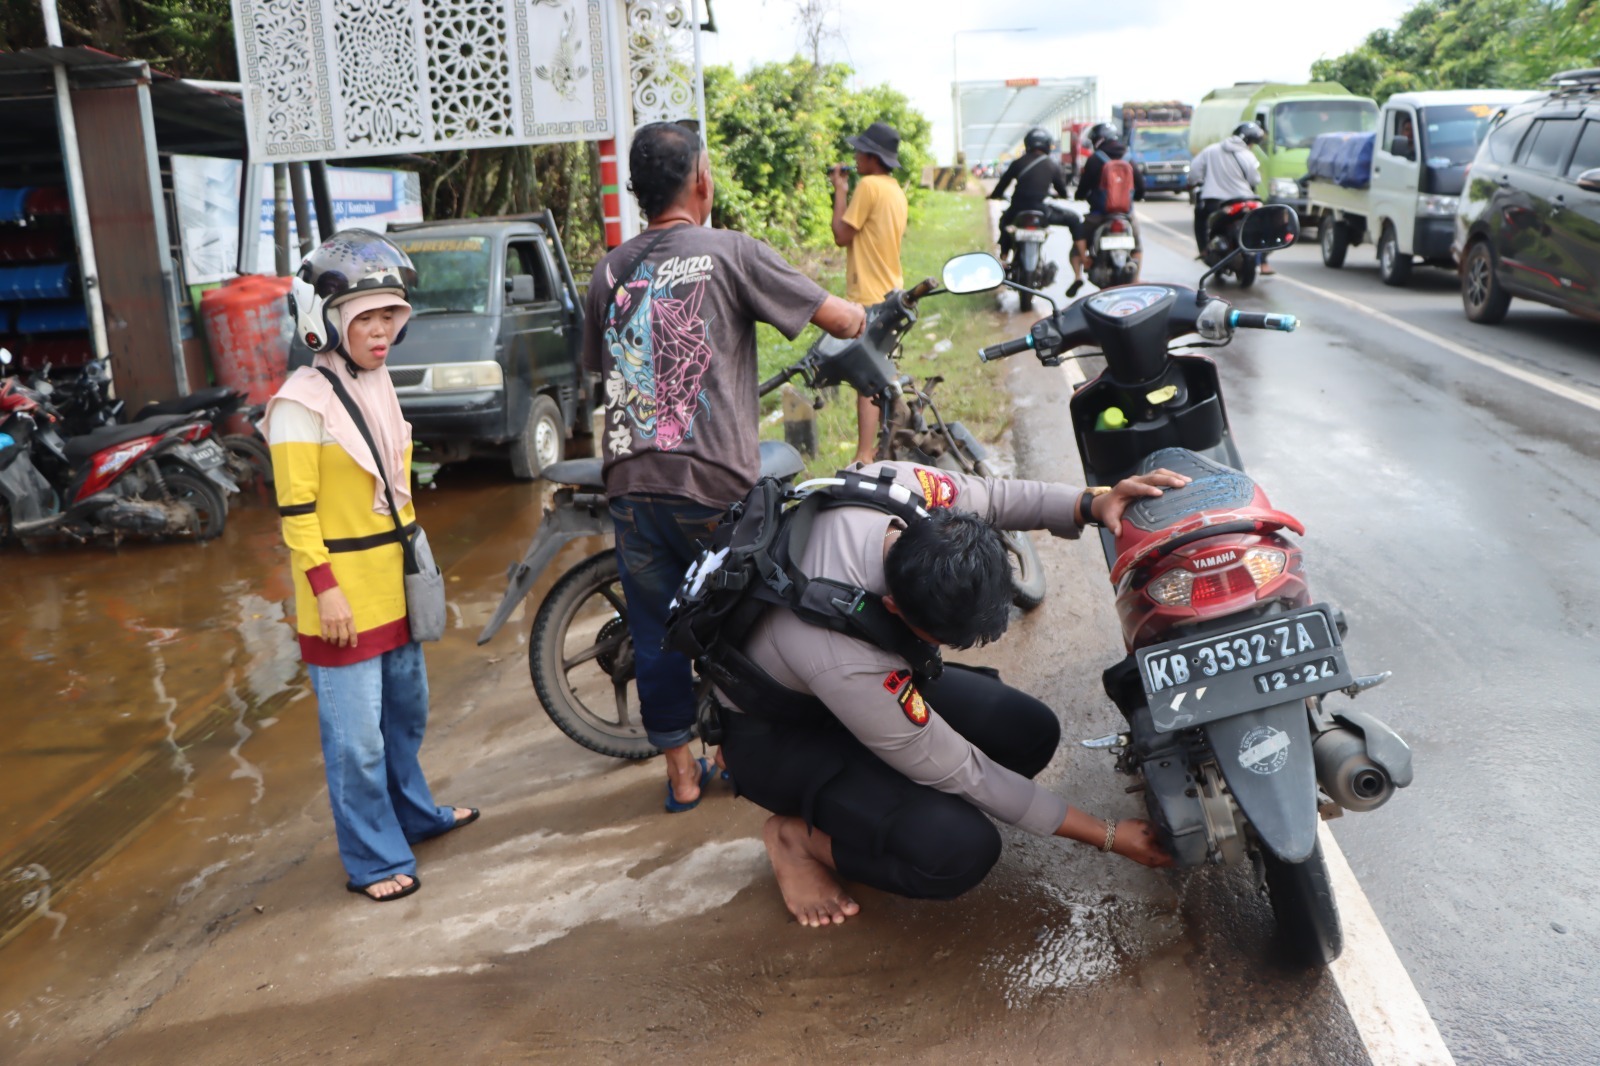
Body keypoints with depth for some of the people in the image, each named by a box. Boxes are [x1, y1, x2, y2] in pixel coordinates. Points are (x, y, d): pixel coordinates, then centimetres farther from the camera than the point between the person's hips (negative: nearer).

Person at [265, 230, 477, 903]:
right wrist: (325, 590, -19)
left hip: (392, 583, 8)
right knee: (357, 738, 0)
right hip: (343, 595, -8)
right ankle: (373, 859, 14)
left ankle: (414, 813, 40)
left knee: (405, 711, 22)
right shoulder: (303, 401, -16)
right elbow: (296, 512, -16)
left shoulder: (379, 385, 9)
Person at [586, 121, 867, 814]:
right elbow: (845, 322, -4)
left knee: (656, 634, 13)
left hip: (631, 488, 4)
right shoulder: (731, 253, -5)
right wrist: (863, 315, 19)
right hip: (716, 485, -4)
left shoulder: (609, 272, 9)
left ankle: (681, 774, 25)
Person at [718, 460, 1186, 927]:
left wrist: (1091, 503, -20)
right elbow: (959, 774, -27)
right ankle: (797, 836, -1)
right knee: (961, 850, -25)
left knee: (1032, 732, -6)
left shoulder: (902, 483, -29)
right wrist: (1107, 835, -19)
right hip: (776, 736, -8)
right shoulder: (848, 666, -42)